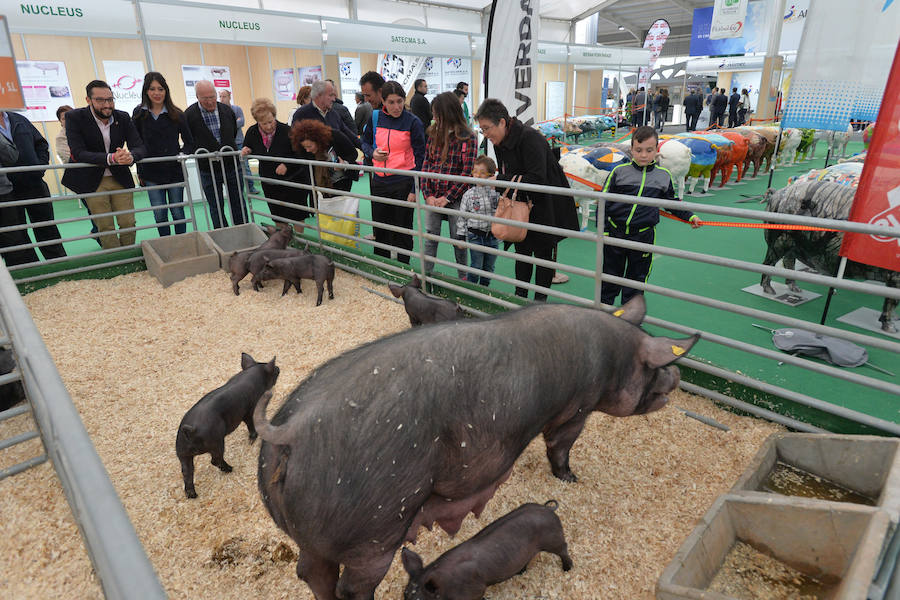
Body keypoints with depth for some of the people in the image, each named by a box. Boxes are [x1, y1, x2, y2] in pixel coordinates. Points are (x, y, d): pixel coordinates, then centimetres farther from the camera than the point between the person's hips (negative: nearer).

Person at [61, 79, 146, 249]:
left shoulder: (123, 117, -1)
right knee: (105, 227, 1)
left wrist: (130, 156, -31)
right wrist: (111, 158, -35)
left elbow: (140, 148, -6)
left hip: (120, 178, 3)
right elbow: (78, 153, -20)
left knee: (128, 223, 4)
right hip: (92, 182, -3)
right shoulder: (74, 117, -10)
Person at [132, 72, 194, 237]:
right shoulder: (139, 114, 4)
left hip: (175, 171, -1)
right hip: (151, 174, 1)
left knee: (177, 212, 5)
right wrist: (140, 171, 4)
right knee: (159, 215, 4)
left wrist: (183, 154, -11)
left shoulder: (176, 114, 1)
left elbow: (189, 141, 8)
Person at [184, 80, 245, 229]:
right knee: (216, 208, 6)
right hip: (208, 170, -2)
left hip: (231, 165, 3)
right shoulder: (189, 115, -9)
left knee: (238, 204, 10)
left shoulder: (227, 110, 0)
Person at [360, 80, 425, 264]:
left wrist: (415, 189, -12)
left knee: (402, 231, 6)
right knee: (380, 229, 14)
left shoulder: (413, 122, -8)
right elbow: (365, 142, 17)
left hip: (403, 182, -4)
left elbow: (420, 157, -7)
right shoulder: (375, 117, 3)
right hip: (379, 181, 4)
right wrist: (372, 153, -7)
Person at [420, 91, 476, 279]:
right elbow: (426, 165, 5)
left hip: (455, 198, -4)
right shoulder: (434, 133, 8)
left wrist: (447, 198, -15)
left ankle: (463, 277, 22)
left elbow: (467, 172, -13)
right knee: (431, 238, 9)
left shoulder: (468, 137, -8)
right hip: (433, 198, 4)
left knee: (457, 239, 7)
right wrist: (427, 194, -5)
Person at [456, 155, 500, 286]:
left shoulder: (496, 192, -3)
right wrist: (461, 237, -1)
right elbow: (462, 217, 0)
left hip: (493, 236, 2)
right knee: (476, 267, 3)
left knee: (488, 268, 14)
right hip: (475, 236, -2)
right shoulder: (469, 194, -3)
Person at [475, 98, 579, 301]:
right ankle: (520, 295, 24)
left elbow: (537, 178, -33)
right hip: (523, 204, 8)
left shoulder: (530, 138, -25)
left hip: (547, 205, -7)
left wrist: (499, 181, -30)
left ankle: (540, 299, 16)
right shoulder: (500, 142, 2)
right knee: (522, 249, 12)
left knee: (543, 251, 3)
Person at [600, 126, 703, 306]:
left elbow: (670, 203, 19)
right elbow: (604, 201, 0)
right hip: (615, 233, -1)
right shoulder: (619, 171, -3)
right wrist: (603, 230, -4)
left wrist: (690, 217, 12)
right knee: (610, 276, 12)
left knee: (637, 278, 11)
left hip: (643, 236, 1)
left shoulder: (664, 175, 4)